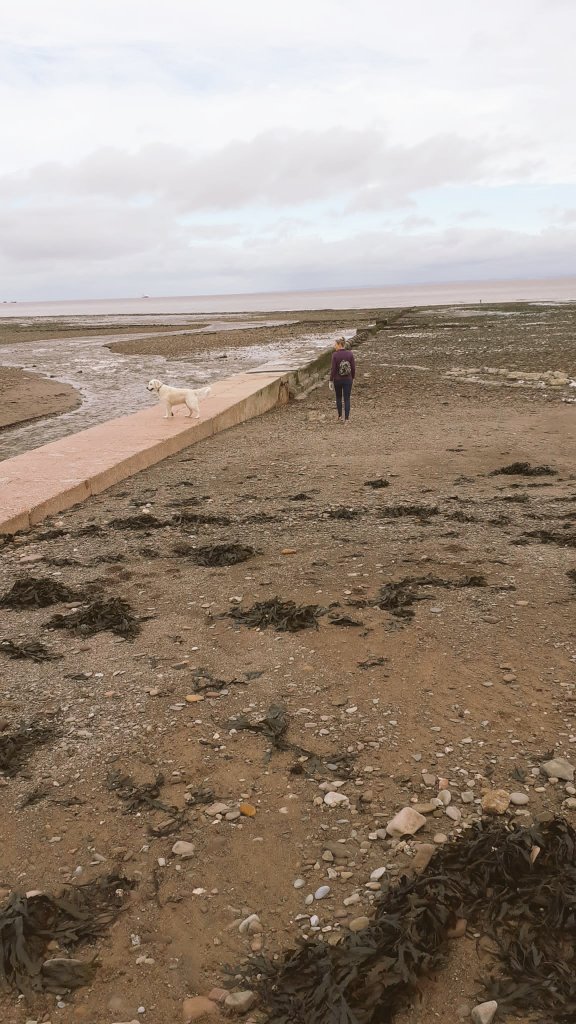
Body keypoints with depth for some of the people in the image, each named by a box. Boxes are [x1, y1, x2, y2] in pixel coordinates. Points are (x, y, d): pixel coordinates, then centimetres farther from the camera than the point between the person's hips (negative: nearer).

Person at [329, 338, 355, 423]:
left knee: (338, 398, 19)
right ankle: (346, 419, 4)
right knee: (347, 399, 6)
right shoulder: (350, 354, -6)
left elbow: (333, 369, -12)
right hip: (348, 380, 1)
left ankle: (340, 416, 22)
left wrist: (331, 381, -4)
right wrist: (352, 378, 12)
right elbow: (353, 368, -3)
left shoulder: (335, 355, -13)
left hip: (337, 380, -1)